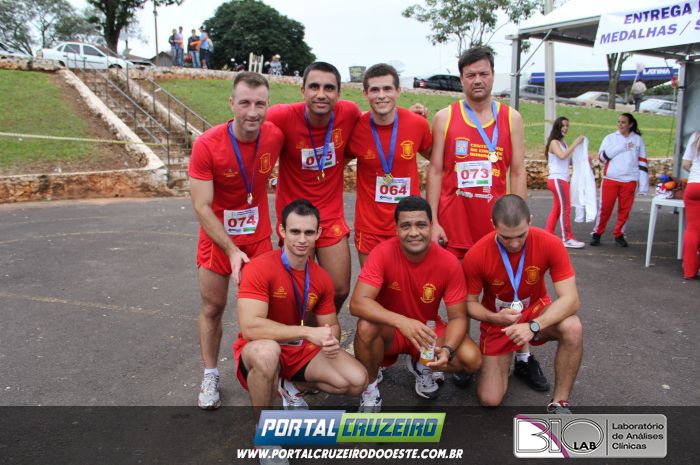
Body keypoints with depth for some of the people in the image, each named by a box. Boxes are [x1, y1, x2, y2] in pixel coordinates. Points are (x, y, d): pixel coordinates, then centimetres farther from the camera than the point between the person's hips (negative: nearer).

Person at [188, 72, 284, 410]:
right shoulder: (207, 145, -23)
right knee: (212, 308, 8)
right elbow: (201, 207, -21)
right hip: (217, 237, -2)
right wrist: (232, 250, -28)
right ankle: (210, 378, 25)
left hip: (259, 236, 2)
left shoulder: (275, 136, -14)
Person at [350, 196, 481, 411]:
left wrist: (447, 349, -34)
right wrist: (401, 321, -46)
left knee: (471, 359, -21)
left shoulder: (449, 263, -19)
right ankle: (370, 389, -5)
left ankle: (422, 366, 12)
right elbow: (358, 302, -32)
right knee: (367, 326, -35)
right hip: (390, 330, -2)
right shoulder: (383, 253, -24)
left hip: (427, 330, 2)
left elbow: (458, 317, -14)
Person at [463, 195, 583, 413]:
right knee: (489, 399, -9)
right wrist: (495, 317, -31)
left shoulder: (550, 244, -24)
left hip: (536, 312, 1)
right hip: (498, 321, 0)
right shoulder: (476, 255, -24)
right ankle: (501, 360, 26)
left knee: (573, 328, -34)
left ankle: (559, 403, -13)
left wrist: (534, 326, -41)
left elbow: (570, 298, -26)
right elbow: (470, 303, -10)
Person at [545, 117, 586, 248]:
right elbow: (562, 156, -27)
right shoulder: (554, 142, -10)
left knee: (557, 208, 11)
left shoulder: (562, 142, 16)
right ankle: (567, 238, -5)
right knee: (565, 208, -8)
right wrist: (576, 143, -23)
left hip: (562, 179, 9)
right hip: (556, 179, -9)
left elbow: (568, 161, 14)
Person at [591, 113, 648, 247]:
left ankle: (619, 235, 16)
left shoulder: (638, 139, 10)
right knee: (605, 207, -1)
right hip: (610, 179, -1)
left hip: (629, 180, 1)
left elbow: (642, 160, 11)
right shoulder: (610, 138, 6)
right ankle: (597, 233, 10)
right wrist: (620, 148, -14)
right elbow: (602, 157, -5)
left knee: (625, 209, 3)